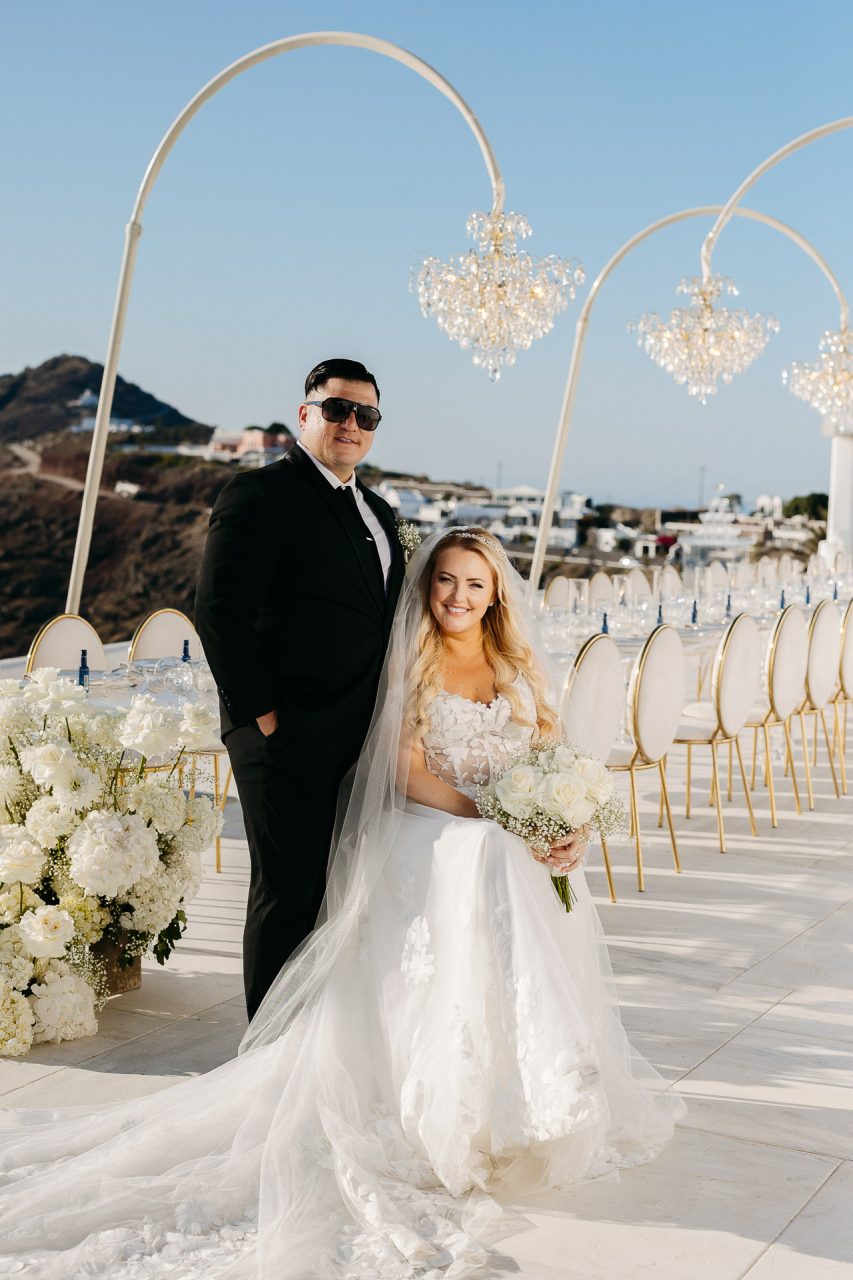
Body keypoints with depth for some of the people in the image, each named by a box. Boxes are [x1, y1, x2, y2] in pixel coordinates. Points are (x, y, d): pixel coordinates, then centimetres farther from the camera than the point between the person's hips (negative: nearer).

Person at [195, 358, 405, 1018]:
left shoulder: (379, 512, 19)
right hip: (290, 737, -8)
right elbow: (221, 611, -14)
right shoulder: (261, 493, -7)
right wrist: (260, 714, -15)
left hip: (363, 741, 8)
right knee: (288, 895, -1)